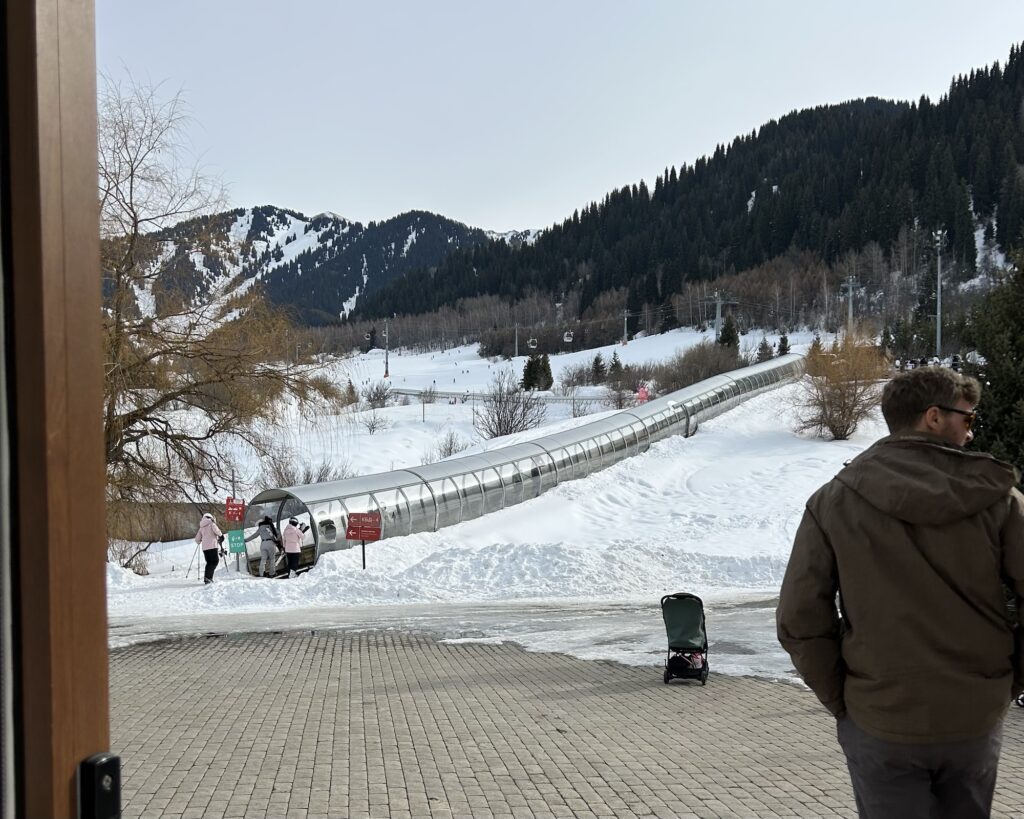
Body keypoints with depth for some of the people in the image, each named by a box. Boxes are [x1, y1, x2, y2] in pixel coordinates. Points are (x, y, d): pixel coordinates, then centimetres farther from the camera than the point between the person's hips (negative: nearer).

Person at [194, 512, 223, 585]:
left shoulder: (201, 527, 19)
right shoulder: (211, 523, 3)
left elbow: (197, 539, 18)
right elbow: (216, 530, -15)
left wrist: (199, 542, 42)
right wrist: (221, 535, 4)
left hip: (204, 547, 6)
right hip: (212, 546, -6)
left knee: (209, 562, 15)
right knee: (215, 561, -4)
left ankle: (208, 577, 9)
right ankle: (207, 576, -18)